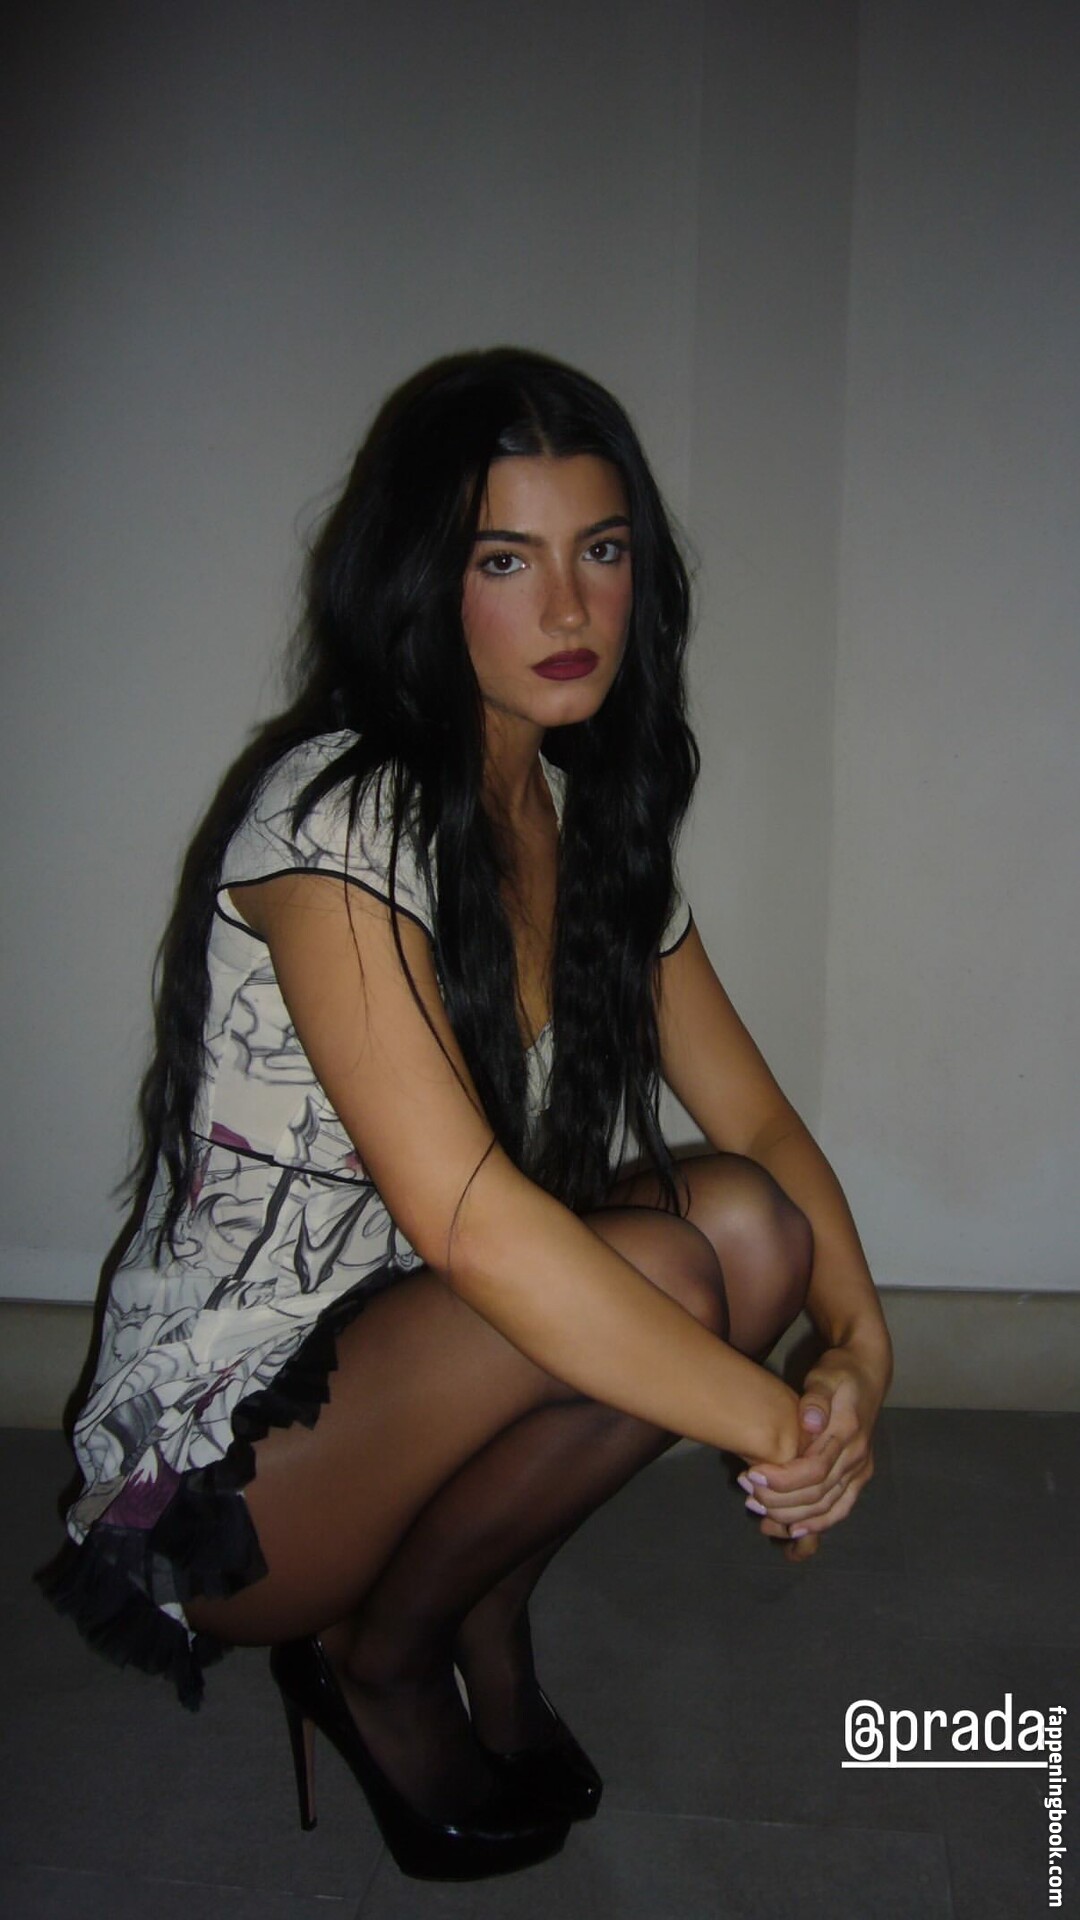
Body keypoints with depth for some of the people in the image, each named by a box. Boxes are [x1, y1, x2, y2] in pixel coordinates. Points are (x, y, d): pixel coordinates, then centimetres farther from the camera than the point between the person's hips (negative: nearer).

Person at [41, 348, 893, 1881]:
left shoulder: (594, 819, 3)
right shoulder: (336, 819, -23)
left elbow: (757, 1118, 0)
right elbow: (468, 1220, -32)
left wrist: (862, 1338, -18)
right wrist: (785, 1428, -27)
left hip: (417, 1374, 7)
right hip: (223, 1456, -7)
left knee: (750, 1225, -15)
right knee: (661, 1269, -29)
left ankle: (481, 1599, 6)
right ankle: (379, 1654, -1)